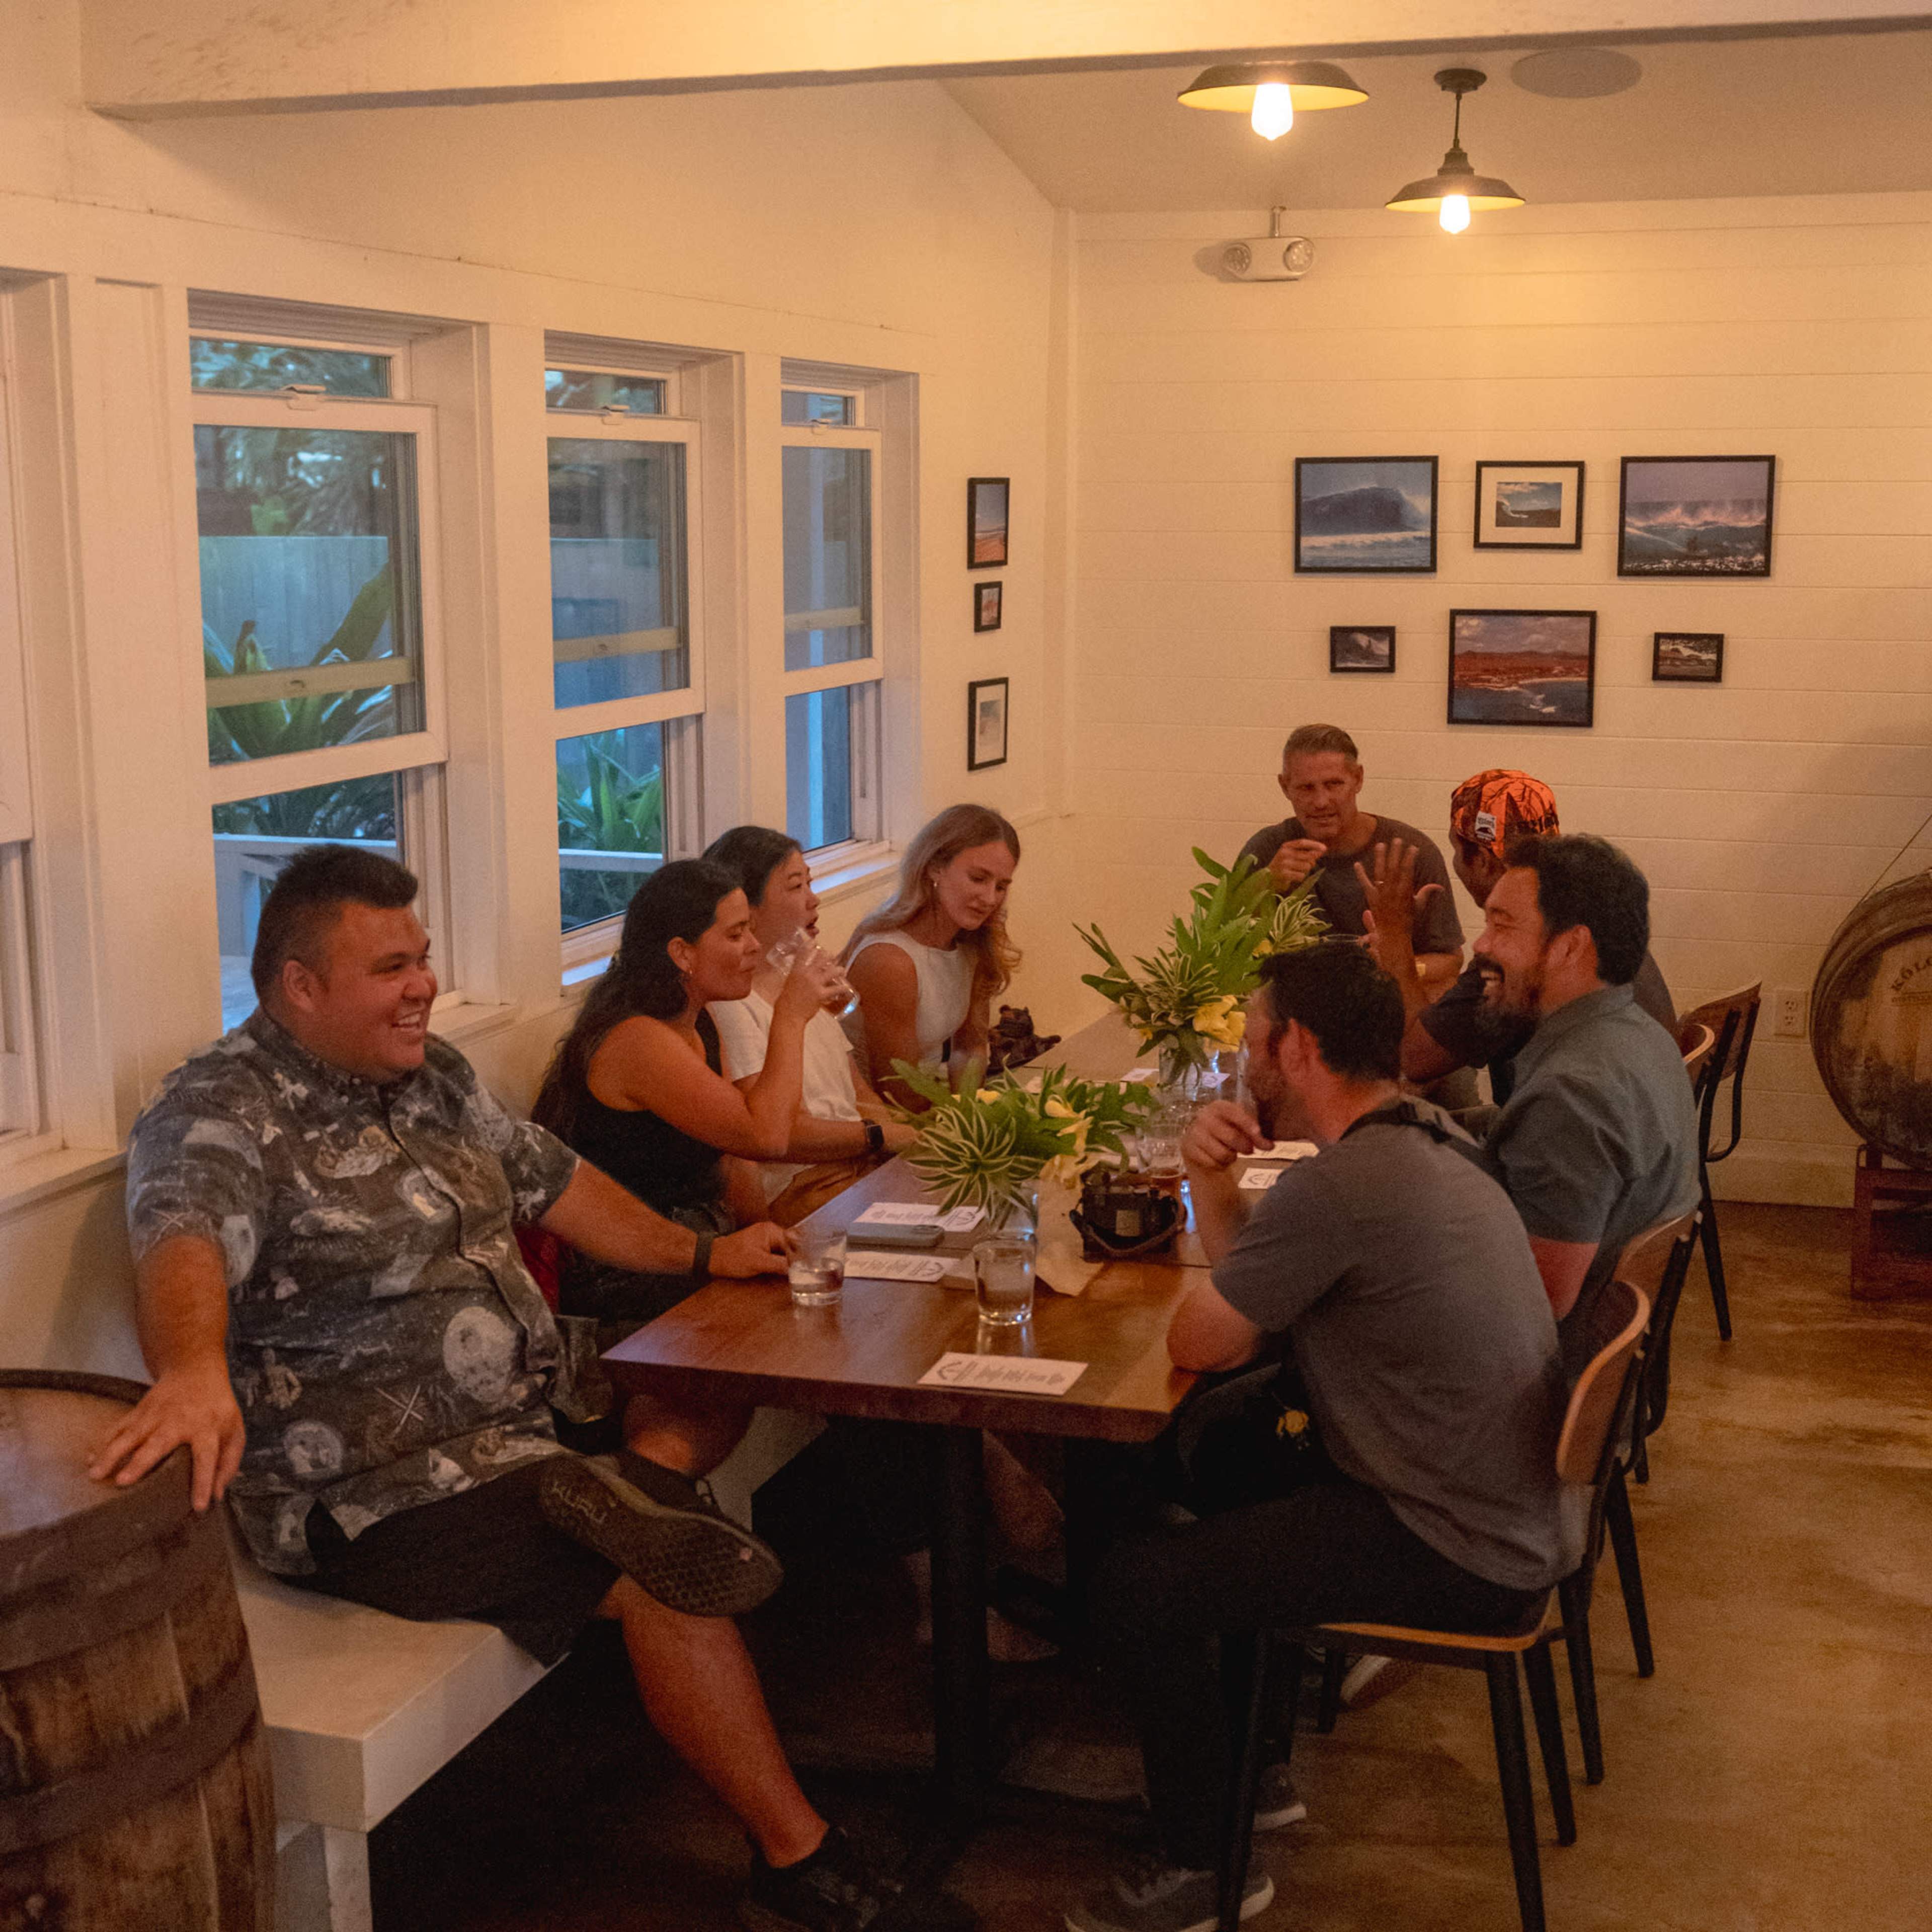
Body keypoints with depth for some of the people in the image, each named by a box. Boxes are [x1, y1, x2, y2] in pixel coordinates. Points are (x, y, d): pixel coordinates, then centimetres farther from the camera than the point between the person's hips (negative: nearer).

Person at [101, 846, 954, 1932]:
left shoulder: (429, 1074, 11)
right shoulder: (220, 1119, -17)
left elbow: (551, 1180, 23)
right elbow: (185, 1241, -38)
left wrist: (702, 1255, 23)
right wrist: (193, 1370, -60)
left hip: (519, 1425, 10)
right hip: (378, 1492, -10)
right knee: (668, 1581, -20)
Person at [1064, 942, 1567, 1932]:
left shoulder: (1338, 1186, -25)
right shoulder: (1430, 1139, 8)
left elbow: (1199, 1341, -16)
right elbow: (1253, 1283, 14)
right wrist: (1212, 1179, -3)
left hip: (1460, 1556, -10)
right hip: (1513, 1512, 10)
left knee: (1131, 1588, -8)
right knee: (1217, 1473, 25)